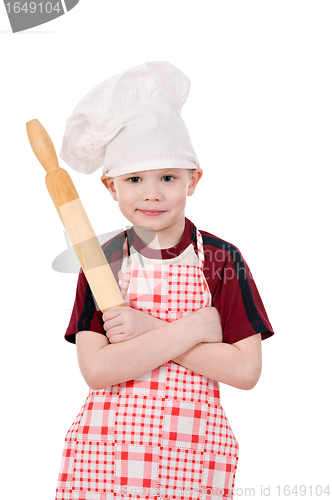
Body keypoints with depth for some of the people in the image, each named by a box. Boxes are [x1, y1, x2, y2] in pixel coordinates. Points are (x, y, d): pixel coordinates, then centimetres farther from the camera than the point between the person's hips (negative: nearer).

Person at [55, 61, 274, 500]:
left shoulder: (223, 260, -4)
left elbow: (246, 370, -11)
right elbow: (96, 369, -12)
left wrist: (150, 330, -15)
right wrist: (194, 327, -16)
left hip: (192, 462, 0)